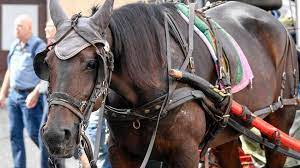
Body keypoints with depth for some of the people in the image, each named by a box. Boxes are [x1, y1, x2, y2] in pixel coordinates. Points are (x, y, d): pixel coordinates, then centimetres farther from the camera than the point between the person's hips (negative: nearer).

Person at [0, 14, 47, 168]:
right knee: (15, 134, 6)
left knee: (34, 133, -4)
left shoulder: (38, 46, -10)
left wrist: (35, 93, -22)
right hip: (14, 95, 7)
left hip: (30, 97, -7)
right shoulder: (14, 46, 12)